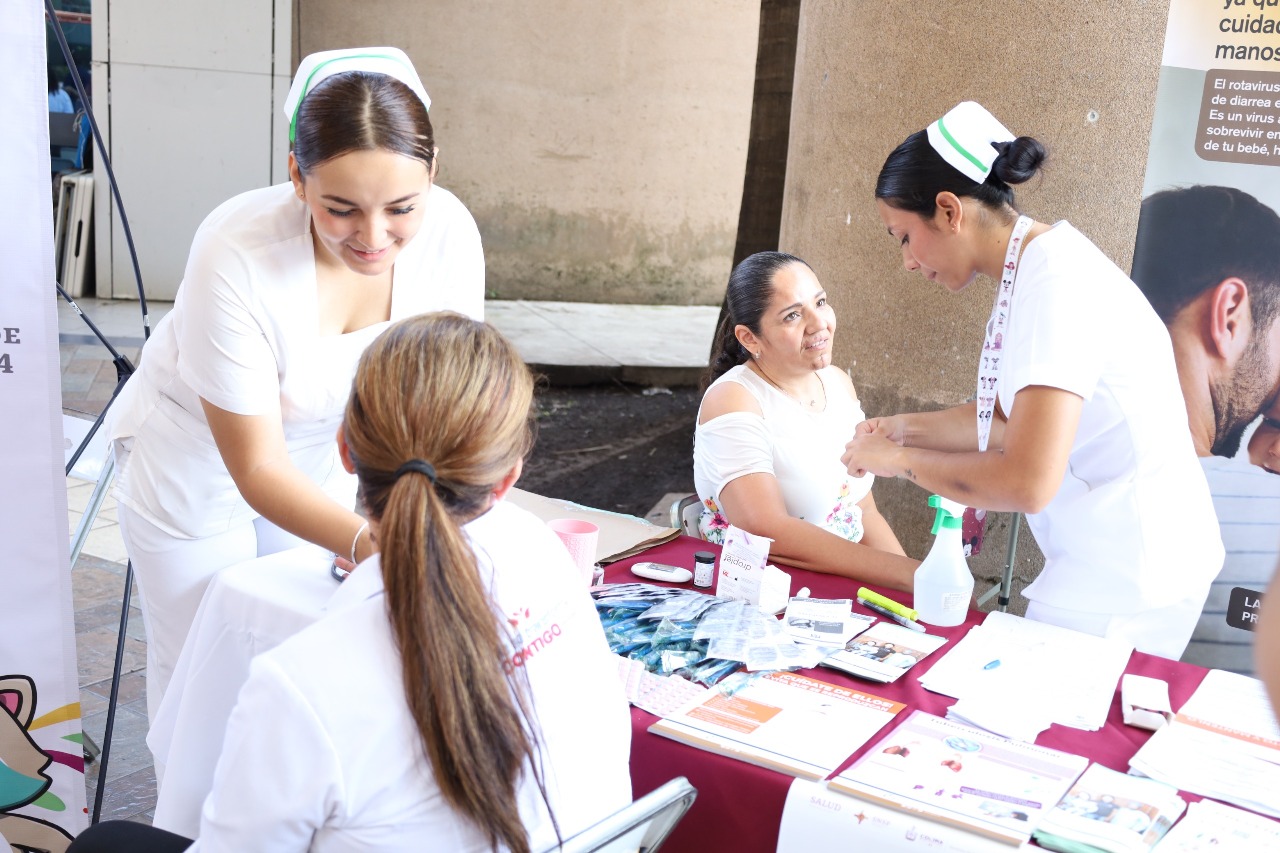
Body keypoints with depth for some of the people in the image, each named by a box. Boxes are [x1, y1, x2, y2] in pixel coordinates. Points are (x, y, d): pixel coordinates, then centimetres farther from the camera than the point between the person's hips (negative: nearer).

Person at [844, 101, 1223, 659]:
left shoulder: (1056, 282, -22)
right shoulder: (1031, 268, 7)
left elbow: (1027, 482, -29)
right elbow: (1012, 418, 17)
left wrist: (900, 460, -16)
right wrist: (907, 428, 11)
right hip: (1109, 558, 9)